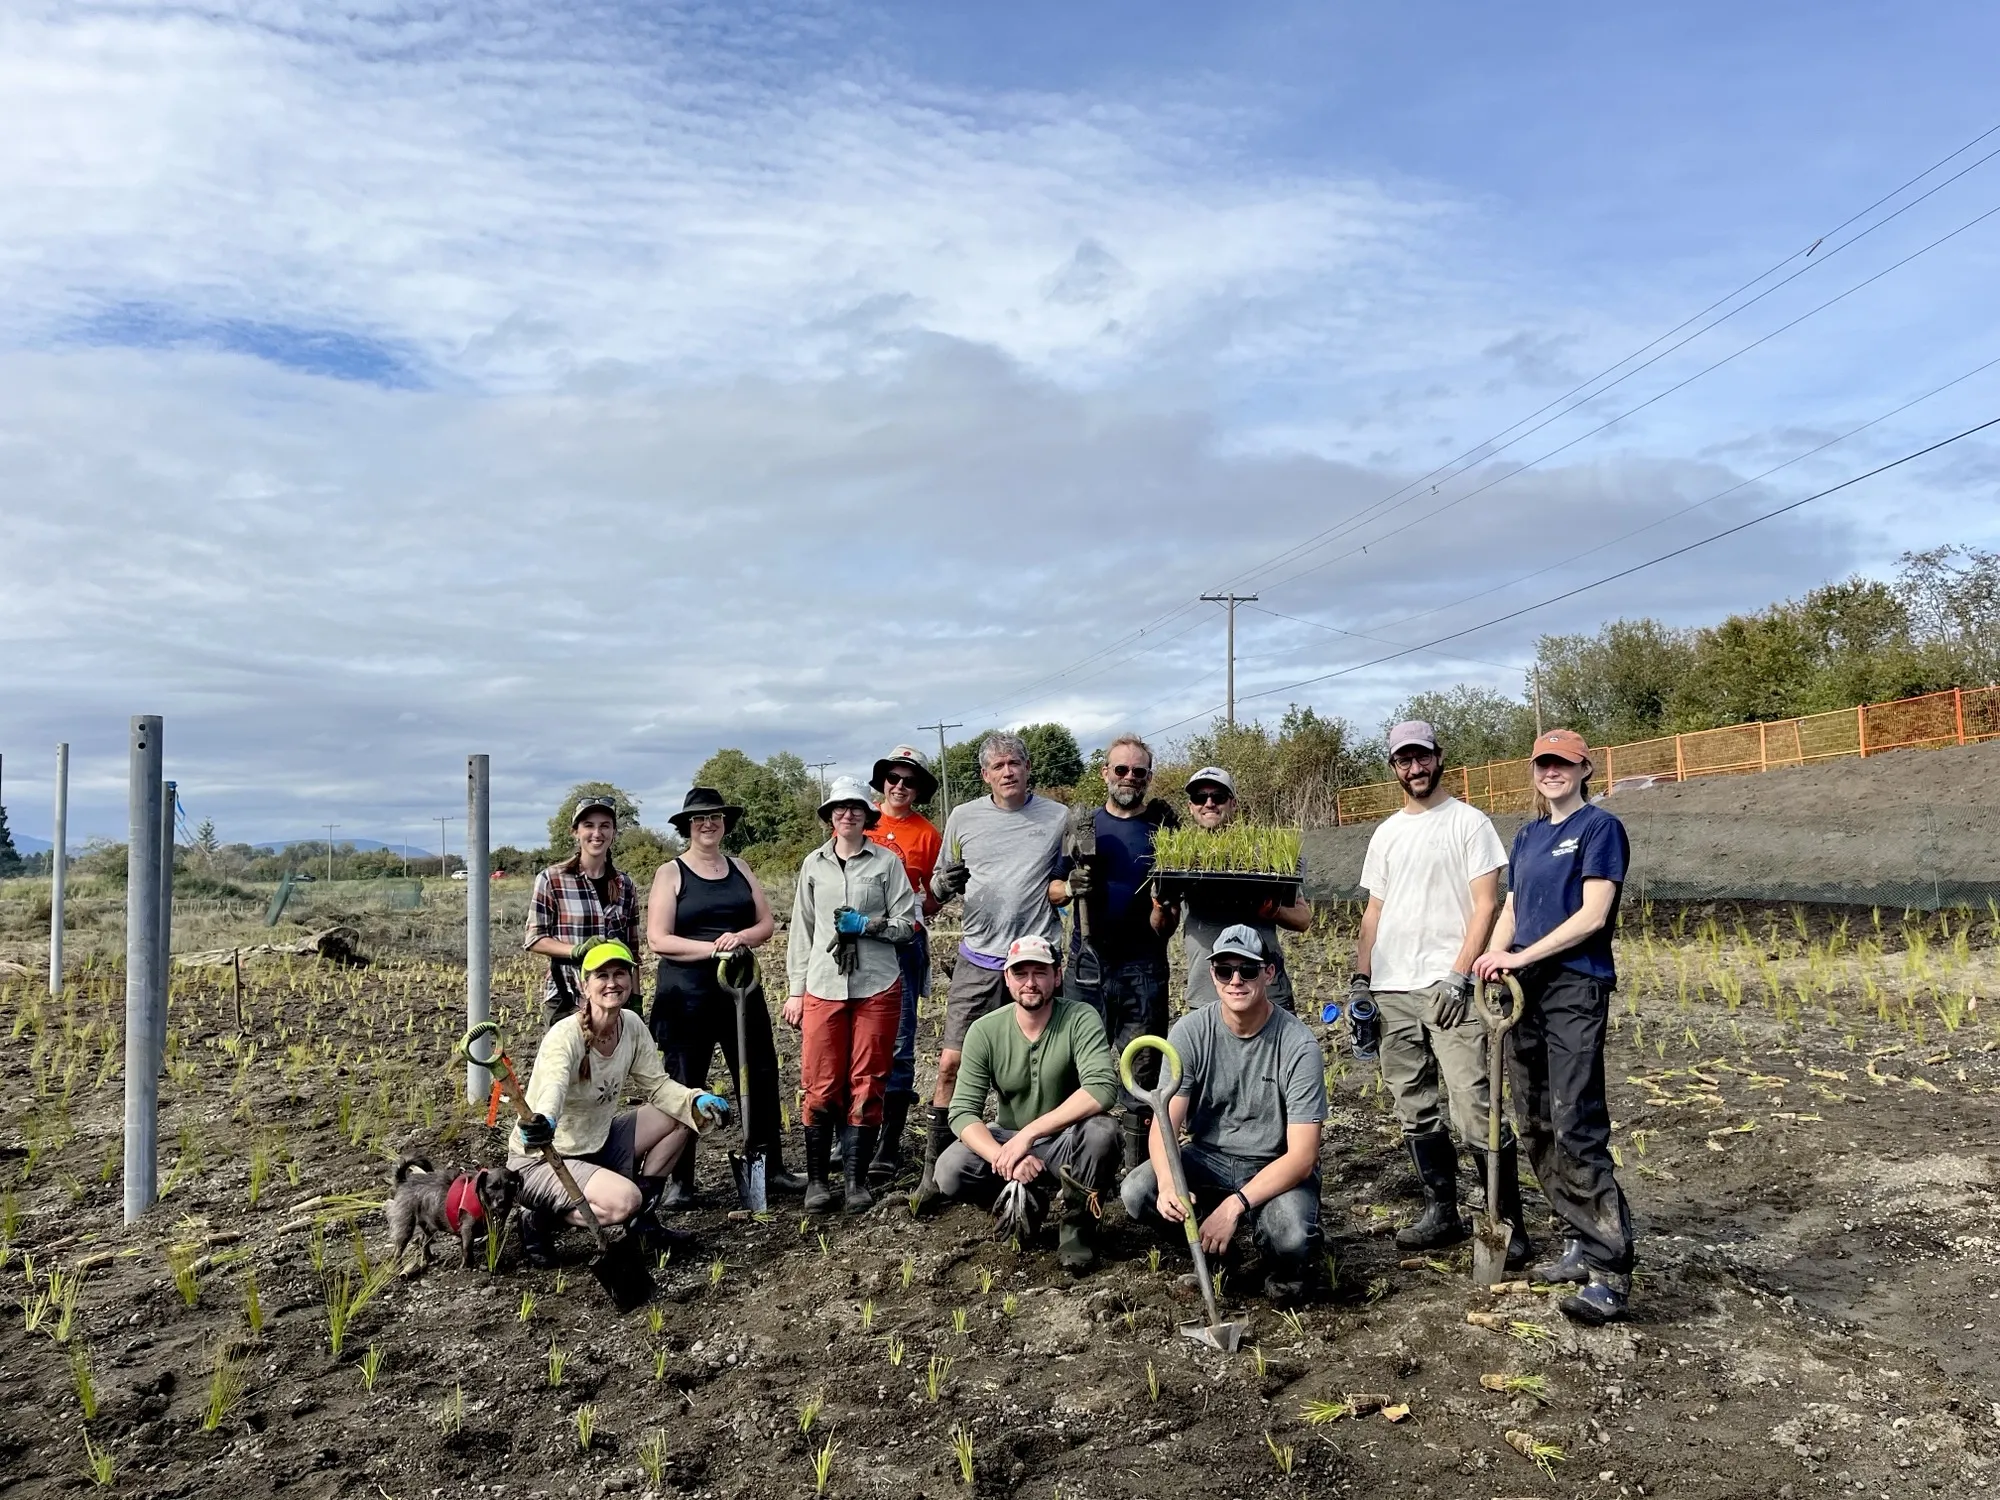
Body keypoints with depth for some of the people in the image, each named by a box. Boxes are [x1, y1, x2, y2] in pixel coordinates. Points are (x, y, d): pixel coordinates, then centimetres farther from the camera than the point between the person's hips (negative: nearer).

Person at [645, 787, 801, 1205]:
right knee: (684, 1085, 2)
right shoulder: (670, 873, 0)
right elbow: (658, 939, -9)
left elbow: (766, 921, 8)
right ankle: (680, 1181, 11)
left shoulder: (739, 868, 13)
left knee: (760, 1075, 6)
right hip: (686, 994, -4)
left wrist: (741, 938, -13)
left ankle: (771, 1167, 18)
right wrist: (712, 948, -19)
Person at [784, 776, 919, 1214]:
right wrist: (796, 989, 9)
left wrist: (867, 925, -12)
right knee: (821, 1086, -2)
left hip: (877, 985, -1)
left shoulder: (887, 862, 5)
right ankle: (816, 1180, 9)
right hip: (823, 986, 1)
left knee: (867, 1083, 1)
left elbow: (908, 924, 4)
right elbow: (801, 930, 13)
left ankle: (857, 1179, 10)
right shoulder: (814, 865, 12)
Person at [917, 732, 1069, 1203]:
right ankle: (934, 1168, 9)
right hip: (978, 960, 1)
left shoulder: (1058, 817, 3)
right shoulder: (963, 817, 5)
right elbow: (938, 883, 15)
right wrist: (945, 885, -5)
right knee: (952, 1064, -2)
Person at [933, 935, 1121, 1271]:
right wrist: (1006, 1160, -32)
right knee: (950, 1173, -25)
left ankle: (1076, 1225, -6)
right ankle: (1030, 1199, 5)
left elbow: (1102, 1088, -30)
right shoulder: (985, 1031, -10)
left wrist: (1029, 1133, -34)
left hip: (1066, 1146, -2)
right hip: (1007, 1141, 2)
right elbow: (964, 1112, -14)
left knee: (1101, 1131, -34)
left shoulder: (1081, 1019, -15)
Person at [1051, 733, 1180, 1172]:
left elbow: (1164, 927, 3)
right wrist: (1069, 888, -11)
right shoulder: (1081, 824, 10)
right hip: (1086, 960, 2)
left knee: (1141, 1071, -1)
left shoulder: (1164, 828, 5)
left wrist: (1163, 904, -20)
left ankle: (1139, 1171, 6)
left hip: (1142, 966, -1)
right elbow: (1051, 890, 11)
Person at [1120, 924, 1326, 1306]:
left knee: (1290, 1238, -34)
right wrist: (1168, 1183, -37)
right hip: (1208, 1159, 3)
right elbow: (1164, 1123, -15)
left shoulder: (1297, 1046, -18)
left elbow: (1302, 1156, -20)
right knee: (1137, 1192, -24)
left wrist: (1235, 1205, -31)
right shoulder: (1190, 1032, -11)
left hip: (1276, 1168, -3)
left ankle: (1286, 1266, 6)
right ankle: (1212, 1253, 7)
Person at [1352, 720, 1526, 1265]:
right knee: (1416, 1113, 11)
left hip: (1449, 989, -6)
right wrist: (1359, 979, 10)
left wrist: (1458, 975, -16)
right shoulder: (1386, 833, 16)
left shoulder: (1468, 822, -2)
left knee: (1474, 1111, -10)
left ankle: (1509, 1223, 1)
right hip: (1391, 990, 6)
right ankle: (1442, 1213, 22)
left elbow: (1486, 904, -8)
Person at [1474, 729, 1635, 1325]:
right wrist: (1494, 956, -1)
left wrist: (1523, 956, -15)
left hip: (1576, 989, -8)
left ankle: (1611, 1269, -11)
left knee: (1576, 1127, -14)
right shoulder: (1527, 836, 19)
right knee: (1535, 1126, 9)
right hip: (1525, 990, 8)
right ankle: (1581, 1242, 20)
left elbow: (1593, 914, -12)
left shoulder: (1599, 827, -3)